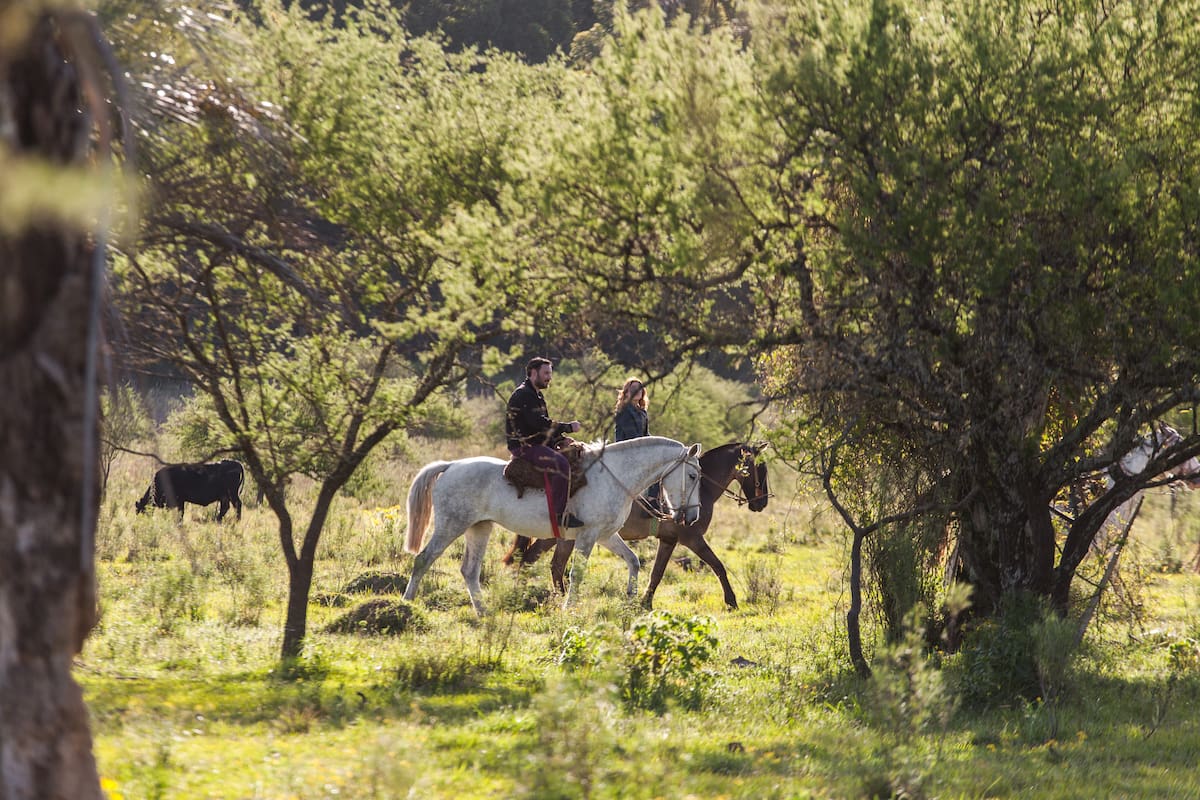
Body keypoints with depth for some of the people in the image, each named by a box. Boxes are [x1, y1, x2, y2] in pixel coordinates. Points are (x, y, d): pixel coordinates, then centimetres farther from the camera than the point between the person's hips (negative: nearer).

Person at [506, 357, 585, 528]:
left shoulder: (536, 396, 22)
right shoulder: (523, 395, -13)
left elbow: (544, 424, 23)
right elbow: (539, 423, -22)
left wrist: (562, 438, 8)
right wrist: (568, 427, -16)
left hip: (536, 445, 11)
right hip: (524, 447, -11)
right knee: (561, 464, -30)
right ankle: (560, 513, -32)